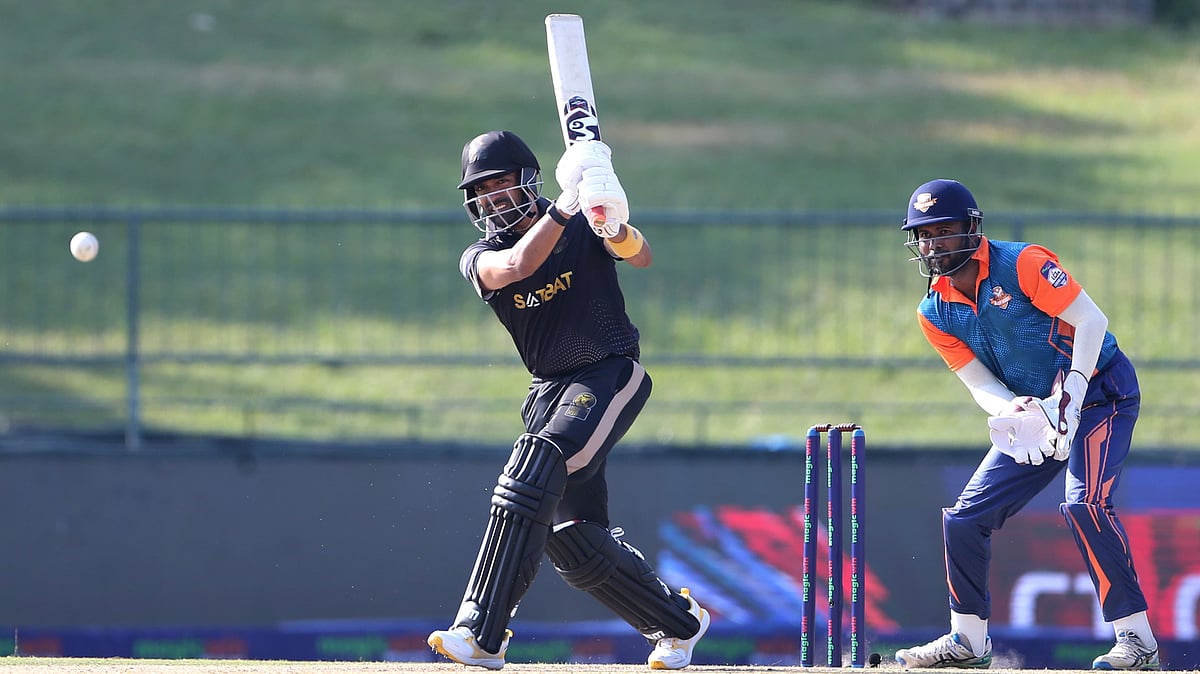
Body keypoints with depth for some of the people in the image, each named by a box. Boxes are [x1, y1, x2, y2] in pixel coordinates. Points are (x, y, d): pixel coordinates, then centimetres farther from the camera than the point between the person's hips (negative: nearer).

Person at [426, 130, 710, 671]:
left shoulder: (584, 227, -3)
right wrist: (565, 205, -33)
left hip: (611, 373, -5)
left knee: (535, 470, -27)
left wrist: (616, 229, -45)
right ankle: (679, 623, 25)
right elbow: (517, 266, -21)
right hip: (550, 392, 5)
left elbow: (640, 258, -22)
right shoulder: (480, 259, 2)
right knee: (575, 543, 1)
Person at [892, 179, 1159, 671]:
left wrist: (1070, 398, -27)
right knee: (965, 519, 2)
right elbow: (981, 384, -1)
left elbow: (1092, 320, -21)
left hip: (1102, 395, -7)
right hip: (1036, 414, 7)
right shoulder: (935, 313, 1)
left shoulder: (1022, 265, -18)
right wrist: (1015, 410, -23)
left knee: (1084, 504, -27)